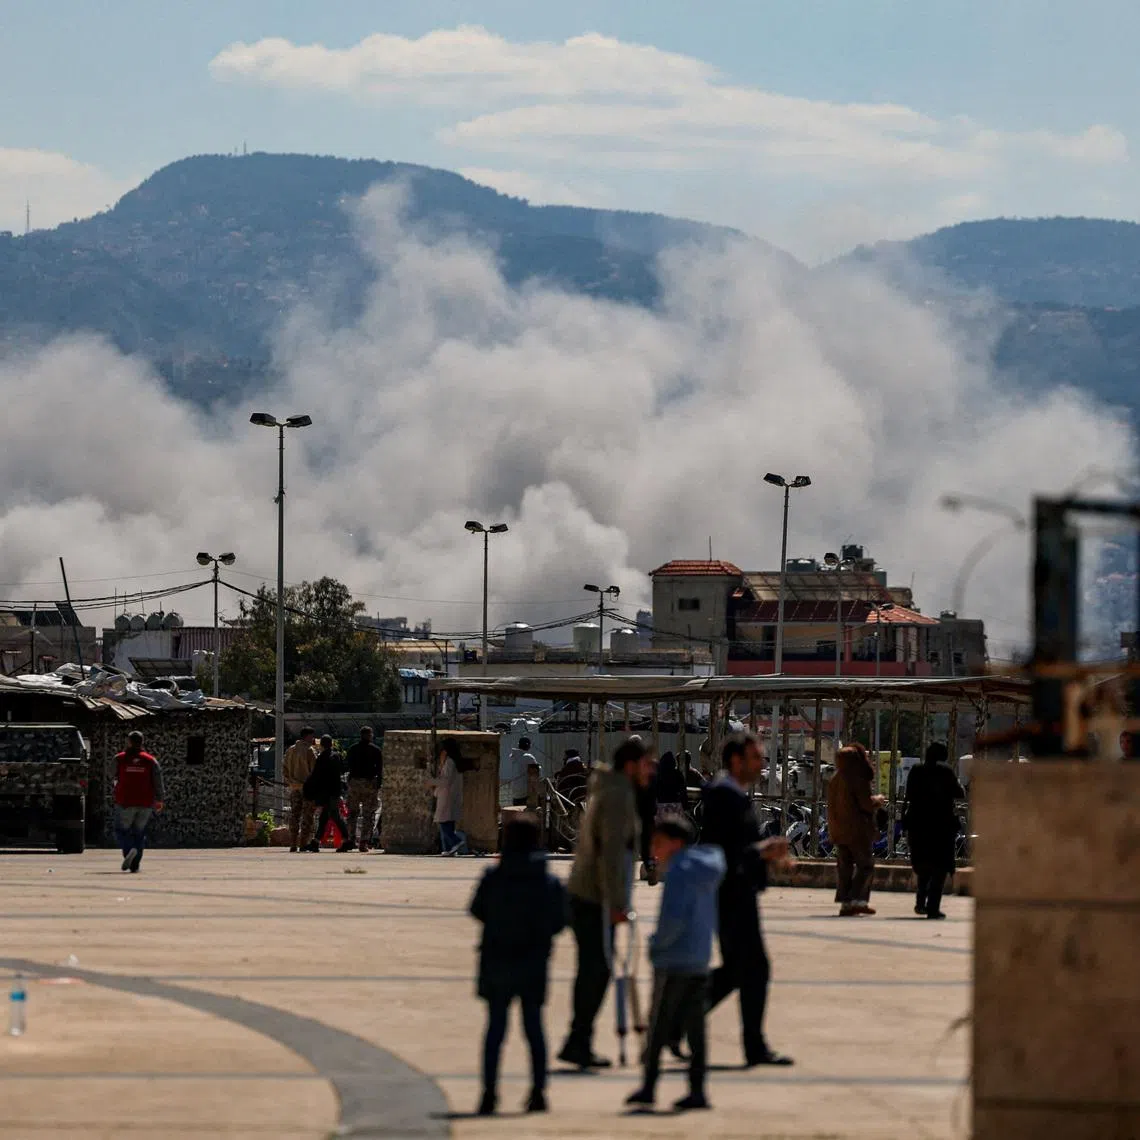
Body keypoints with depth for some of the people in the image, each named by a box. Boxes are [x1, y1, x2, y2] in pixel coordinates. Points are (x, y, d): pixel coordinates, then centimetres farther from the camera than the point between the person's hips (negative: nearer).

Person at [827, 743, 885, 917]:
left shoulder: (834, 781, 8)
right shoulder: (858, 780, -15)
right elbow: (866, 804, -16)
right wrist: (878, 800, 4)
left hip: (839, 830, 7)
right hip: (858, 829, -7)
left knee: (844, 866, 9)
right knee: (865, 865, 3)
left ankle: (845, 902, 6)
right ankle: (858, 899, -6)